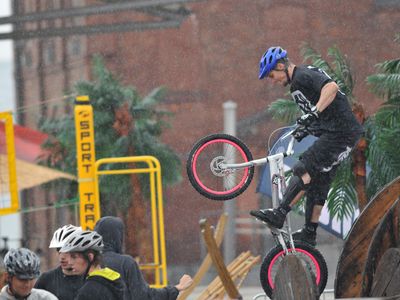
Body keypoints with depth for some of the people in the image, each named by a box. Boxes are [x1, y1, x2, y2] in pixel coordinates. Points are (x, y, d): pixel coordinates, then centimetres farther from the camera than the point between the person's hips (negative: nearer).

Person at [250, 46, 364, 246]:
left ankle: (279, 215, -20)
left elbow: (331, 87, -31)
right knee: (318, 183, 11)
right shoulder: (299, 80, 20)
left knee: (304, 171, -17)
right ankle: (309, 233, 14)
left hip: (340, 132, -11)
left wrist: (314, 113, -38)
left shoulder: (303, 76, -12)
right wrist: (306, 126, 28)